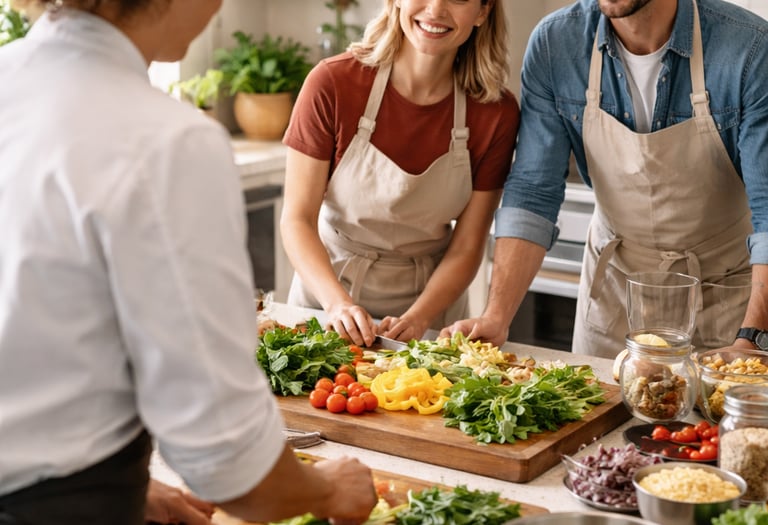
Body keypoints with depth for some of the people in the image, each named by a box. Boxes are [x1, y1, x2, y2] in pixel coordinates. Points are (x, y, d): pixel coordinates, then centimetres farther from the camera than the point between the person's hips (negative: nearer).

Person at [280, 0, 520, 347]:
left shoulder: (498, 113, -12)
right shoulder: (333, 83, -16)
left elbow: (466, 248, -7)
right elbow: (297, 218, -14)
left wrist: (417, 318, -23)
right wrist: (338, 303, -28)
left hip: (429, 301, 1)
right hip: (329, 288, -1)